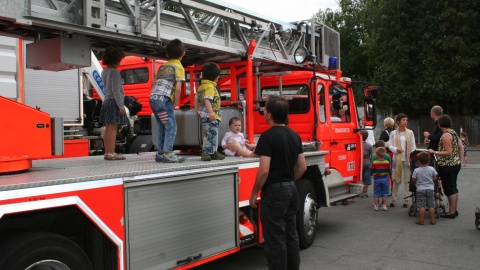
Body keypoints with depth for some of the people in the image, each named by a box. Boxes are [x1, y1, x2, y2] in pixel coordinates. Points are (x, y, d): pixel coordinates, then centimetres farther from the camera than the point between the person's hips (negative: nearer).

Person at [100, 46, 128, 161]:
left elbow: (108, 88, 14)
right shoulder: (114, 72, -12)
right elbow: (115, 90, -17)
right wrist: (121, 106, -17)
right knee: (113, 128, -8)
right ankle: (111, 153, -9)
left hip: (106, 102, 9)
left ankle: (107, 153, 13)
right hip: (114, 102, -9)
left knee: (108, 129, 9)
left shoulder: (104, 72, 15)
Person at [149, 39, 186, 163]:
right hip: (163, 99, -7)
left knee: (162, 127, 15)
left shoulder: (162, 66, 22)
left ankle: (160, 153, 17)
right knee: (171, 127, -3)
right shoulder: (178, 67, 1)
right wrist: (175, 103, 1)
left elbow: (156, 84, 18)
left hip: (153, 98, 7)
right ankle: (167, 153, -10)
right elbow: (178, 88, -10)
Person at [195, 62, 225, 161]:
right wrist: (211, 112, -37)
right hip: (211, 117, -10)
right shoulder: (210, 87, -16)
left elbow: (197, 99, 23)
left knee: (210, 135, 18)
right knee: (211, 135, -7)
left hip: (204, 116, 10)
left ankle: (213, 152, 29)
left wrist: (197, 110, 34)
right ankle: (206, 153, -8)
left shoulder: (201, 86, 13)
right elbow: (207, 100, -29)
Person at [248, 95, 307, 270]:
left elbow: (264, 170, -20)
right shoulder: (294, 135, 8)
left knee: (275, 240, 0)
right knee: (291, 236, 16)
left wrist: (254, 193, -9)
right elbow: (302, 167, 11)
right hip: (291, 190, 8)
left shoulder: (268, 136, -16)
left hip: (274, 192, -8)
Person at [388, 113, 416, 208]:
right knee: (396, 179, 2)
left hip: (408, 159, 1)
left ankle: (406, 199, 10)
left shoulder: (410, 132, 6)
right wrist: (396, 149, -16)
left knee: (407, 179, 2)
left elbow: (413, 146, 6)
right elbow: (390, 145, 4)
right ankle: (394, 199, 11)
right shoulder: (393, 133, 3)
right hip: (397, 158, -1)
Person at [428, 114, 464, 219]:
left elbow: (448, 152, -21)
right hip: (456, 164, 9)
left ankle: (451, 212, 7)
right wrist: (460, 161, 16)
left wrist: (434, 152, -18)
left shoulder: (445, 135, -18)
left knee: (449, 189, 0)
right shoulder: (453, 132, 9)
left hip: (447, 166, -9)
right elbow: (461, 147, 11)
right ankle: (455, 210, 26)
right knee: (454, 188, 17)